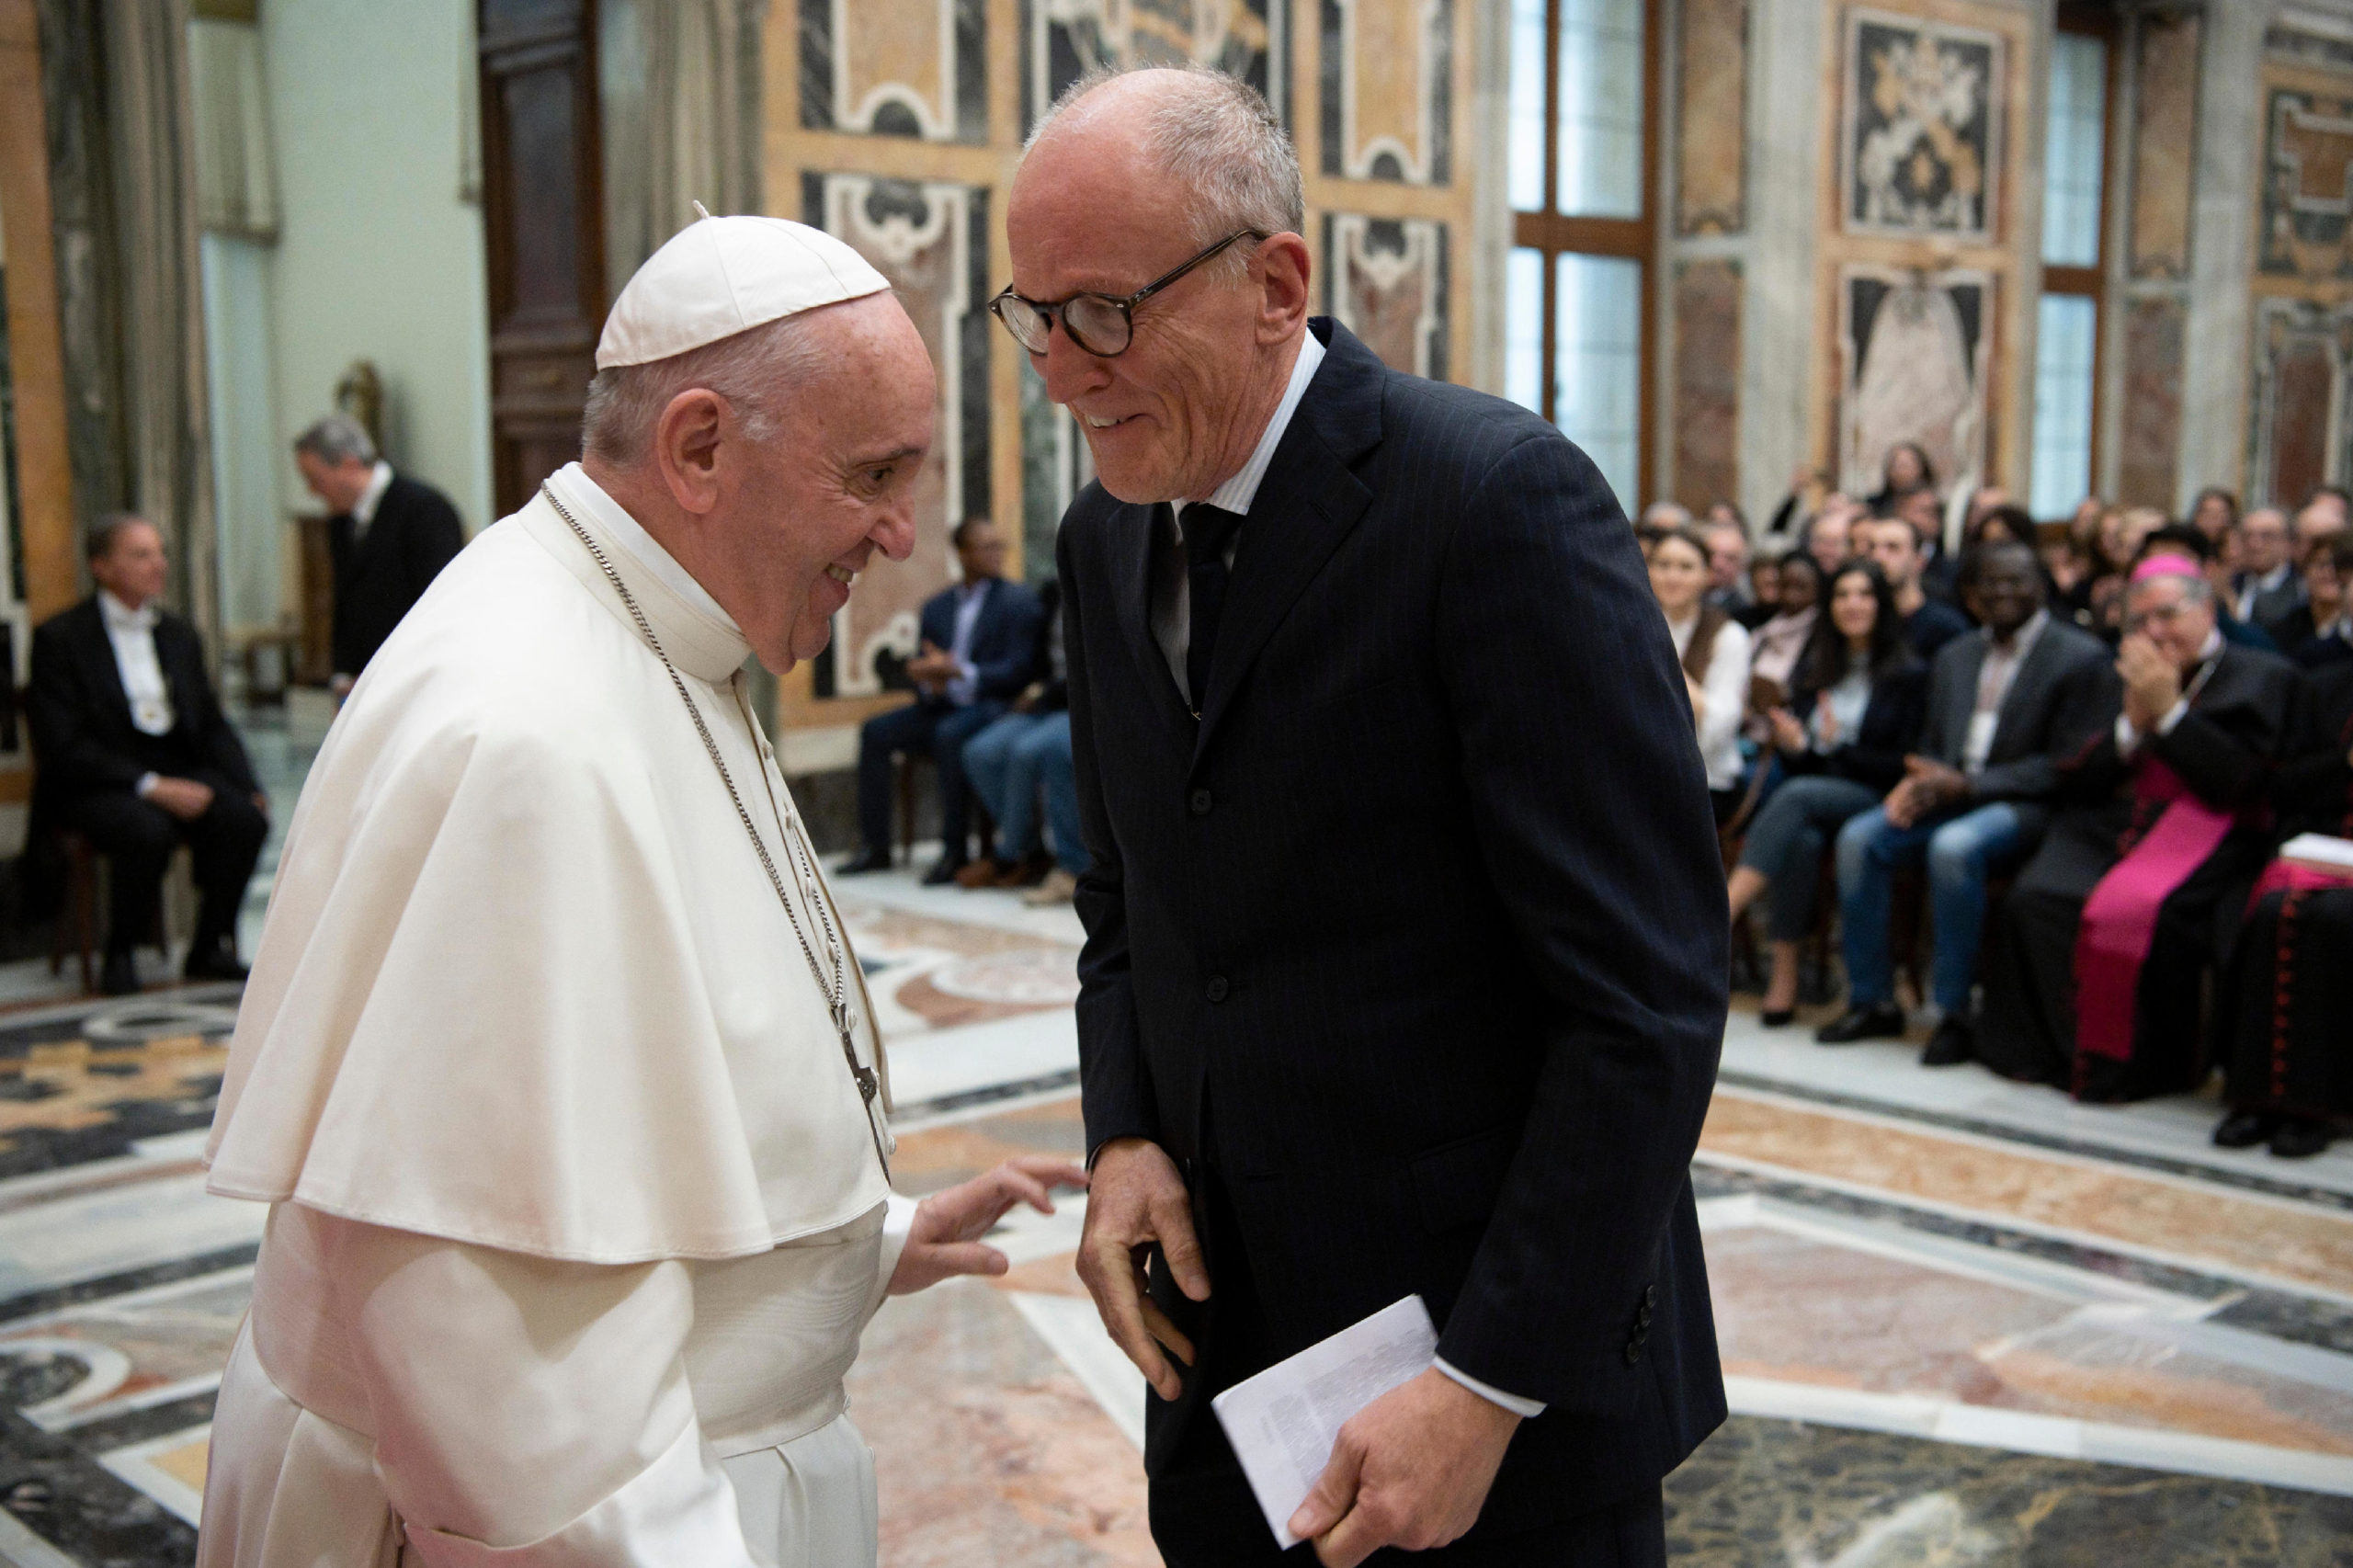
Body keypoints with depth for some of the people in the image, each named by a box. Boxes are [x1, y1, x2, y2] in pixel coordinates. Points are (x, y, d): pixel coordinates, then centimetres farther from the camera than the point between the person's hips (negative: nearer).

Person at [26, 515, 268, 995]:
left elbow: (213, 725, 15)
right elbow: (63, 746, -11)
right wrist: (150, 786, -22)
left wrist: (246, 788, -4)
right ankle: (120, 959, -13)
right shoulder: (60, 638, -3)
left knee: (246, 819, -25)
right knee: (148, 831, -36)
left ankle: (209, 950, -8)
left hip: (180, 773, 5)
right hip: (96, 783, -5)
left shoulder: (180, 635, 16)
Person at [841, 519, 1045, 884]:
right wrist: (930, 682, -10)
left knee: (949, 733, -35)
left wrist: (956, 671, -20)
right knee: (876, 731, -14)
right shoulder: (937, 607, 16)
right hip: (944, 707, 6)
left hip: (993, 706, -6)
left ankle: (955, 850, -30)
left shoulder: (1019, 601, -1)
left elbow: (1019, 670, -10)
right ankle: (877, 847, -10)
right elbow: (923, 665, 16)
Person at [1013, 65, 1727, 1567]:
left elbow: (1651, 993, -19)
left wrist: (1490, 1387, -20)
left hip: (1514, 1356, -6)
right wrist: (1126, 1137, -2)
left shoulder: (1501, 498, -18)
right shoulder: (1108, 534, 4)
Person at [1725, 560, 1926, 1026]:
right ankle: (1784, 977, -35)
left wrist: (1840, 746, -12)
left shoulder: (1910, 674, 4)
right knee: (1801, 839, -34)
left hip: (1874, 800, -3)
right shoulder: (1814, 669, 19)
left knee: (1796, 796, -34)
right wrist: (1796, 746, -8)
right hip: (1812, 793, 4)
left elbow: (1906, 766, -2)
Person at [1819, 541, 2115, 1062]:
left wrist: (1966, 785, -18)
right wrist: (1919, 782, -6)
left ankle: (1956, 1012, -23)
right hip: (1949, 795, 6)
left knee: (1954, 846, -36)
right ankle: (1872, 1000, -9)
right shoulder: (1954, 657, 18)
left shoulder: (2081, 658, -4)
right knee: (1859, 838, -19)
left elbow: (2068, 766, -11)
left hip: (2025, 805, -6)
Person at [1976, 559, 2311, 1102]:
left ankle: (2142, 1064, -17)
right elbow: (2080, 785, 13)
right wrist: (2132, 721, -2)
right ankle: (2054, 1047, -12)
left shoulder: (2266, 677, 7)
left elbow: (2241, 782, -7)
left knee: (2131, 911, -34)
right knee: (2035, 901, -25)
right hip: (2115, 828, 5)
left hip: (2206, 835, -5)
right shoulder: (2124, 675, 22)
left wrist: (2167, 711, -8)